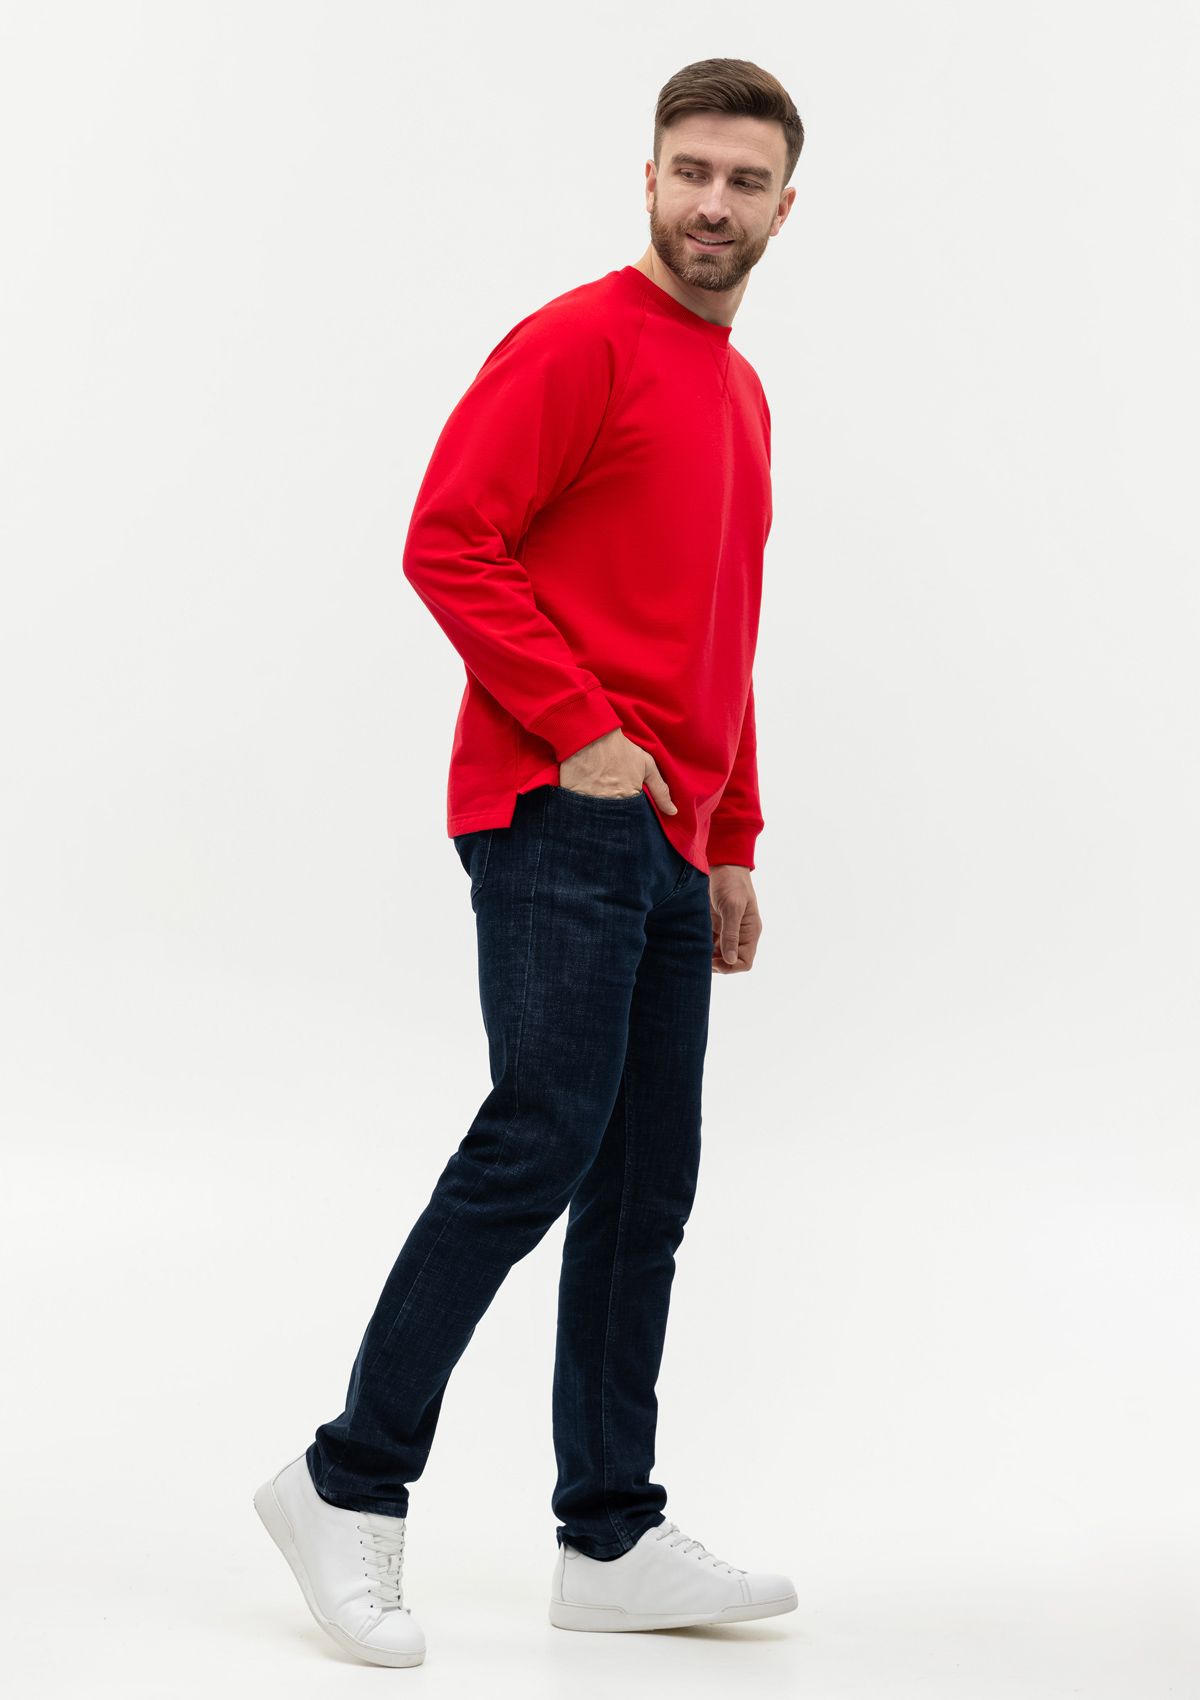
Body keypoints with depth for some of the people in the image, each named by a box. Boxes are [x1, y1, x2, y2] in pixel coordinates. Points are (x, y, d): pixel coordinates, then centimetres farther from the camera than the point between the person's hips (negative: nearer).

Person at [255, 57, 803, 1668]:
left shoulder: (741, 395, 21)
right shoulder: (578, 344, -5)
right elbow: (447, 539, -15)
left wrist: (734, 844, 21)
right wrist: (580, 733, -18)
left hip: (667, 849, 9)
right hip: (560, 816, -8)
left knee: (648, 1186, 7)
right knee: (542, 1139, -14)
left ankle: (613, 1539, 14)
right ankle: (352, 1486, -4)